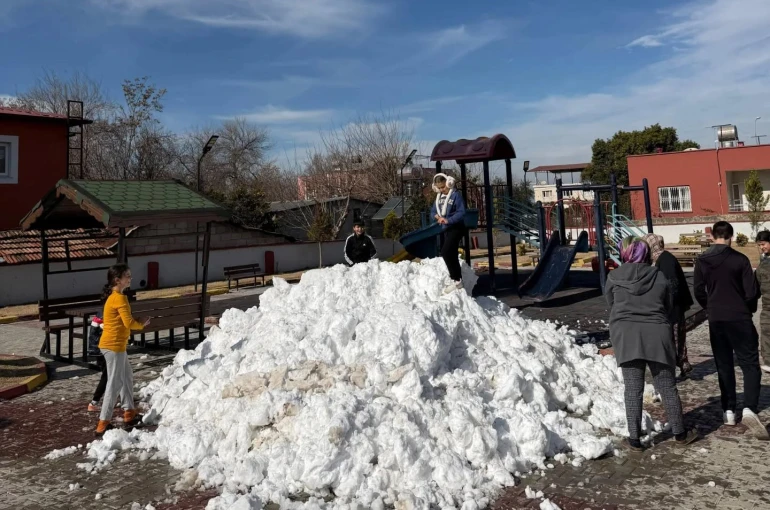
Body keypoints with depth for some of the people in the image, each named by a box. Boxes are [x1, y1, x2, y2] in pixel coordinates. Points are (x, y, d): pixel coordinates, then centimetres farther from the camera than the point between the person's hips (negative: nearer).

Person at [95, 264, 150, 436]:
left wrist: (138, 324, 4)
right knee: (115, 383, -4)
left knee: (127, 377, 19)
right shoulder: (120, 298, -18)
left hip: (114, 344, 10)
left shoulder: (113, 297, 13)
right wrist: (141, 325, -2)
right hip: (114, 345, -10)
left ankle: (129, 414, 29)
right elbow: (129, 323, -21)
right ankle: (103, 424, 1)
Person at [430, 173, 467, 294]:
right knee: (451, 255, 13)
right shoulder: (439, 197, 11)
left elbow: (461, 213, -18)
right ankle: (457, 279, 24)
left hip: (456, 228, -8)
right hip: (446, 229, 8)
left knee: (445, 252, -21)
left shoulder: (456, 195, -11)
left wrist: (448, 220, -28)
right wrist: (436, 216, -9)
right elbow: (433, 211, 14)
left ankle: (456, 280, -16)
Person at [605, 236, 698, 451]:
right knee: (667, 387, 13)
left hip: (626, 334, -1)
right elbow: (669, 308, 13)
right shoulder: (659, 277, 7)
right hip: (656, 334, 1)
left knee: (633, 389, 4)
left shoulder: (614, 278, 4)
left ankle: (634, 438, 8)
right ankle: (680, 433, 28)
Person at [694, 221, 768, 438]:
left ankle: (728, 411, 13)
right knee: (750, 364, 2)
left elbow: (699, 292, 1)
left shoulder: (702, 261, 0)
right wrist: (748, 309, 13)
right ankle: (749, 409, -14)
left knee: (724, 366, 11)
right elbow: (752, 291, -7)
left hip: (716, 321, 3)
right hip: (739, 318, -3)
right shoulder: (740, 259, -8)